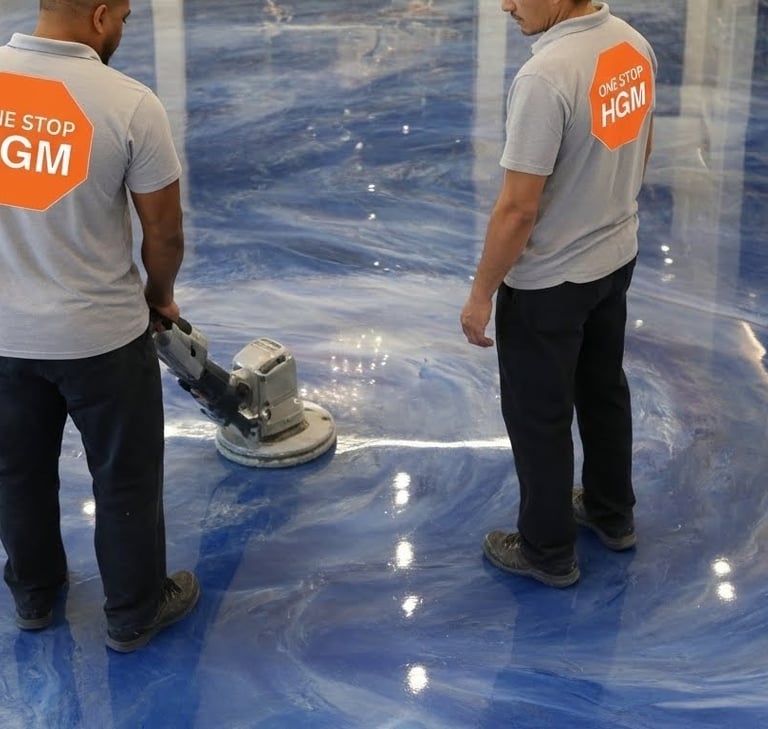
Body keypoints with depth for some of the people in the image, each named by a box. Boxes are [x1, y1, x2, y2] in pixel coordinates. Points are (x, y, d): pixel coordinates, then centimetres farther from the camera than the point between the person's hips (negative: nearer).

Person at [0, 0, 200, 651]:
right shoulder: (130, 103, -19)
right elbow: (165, 233, -11)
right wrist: (158, 296, 10)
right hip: (101, 334, -4)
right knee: (125, 480, 15)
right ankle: (135, 613, 31)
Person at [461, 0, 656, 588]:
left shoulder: (546, 76, -31)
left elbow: (518, 209, -27)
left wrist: (482, 293, -15)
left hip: (549, 282, -8)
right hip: (617, 258, 9)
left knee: (538, 417, 9)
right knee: (604, 390, 24)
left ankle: (549, 551, 25)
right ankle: (612, 513, 42)